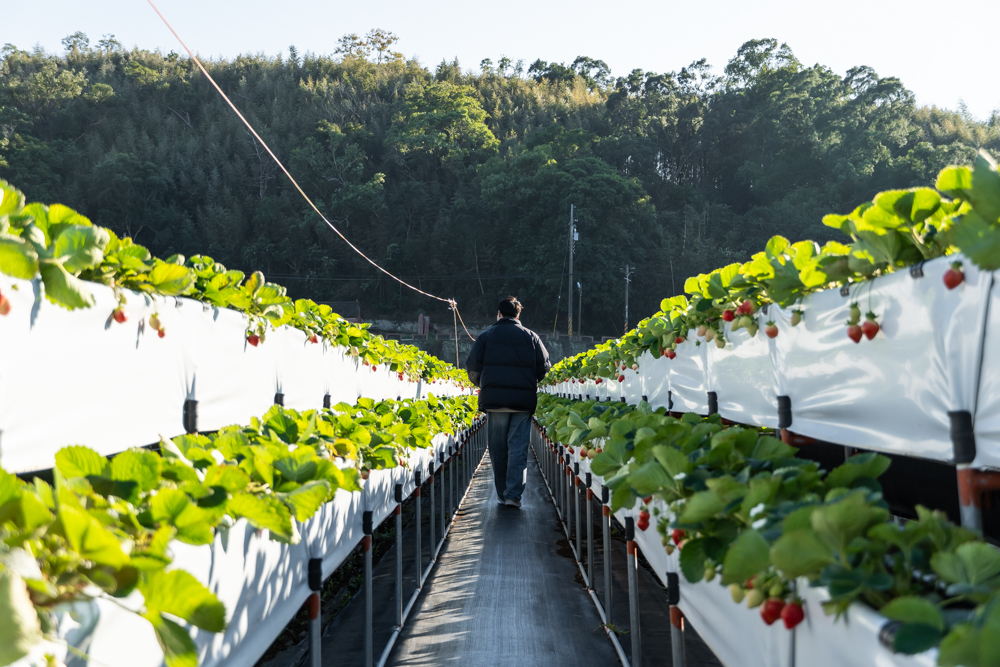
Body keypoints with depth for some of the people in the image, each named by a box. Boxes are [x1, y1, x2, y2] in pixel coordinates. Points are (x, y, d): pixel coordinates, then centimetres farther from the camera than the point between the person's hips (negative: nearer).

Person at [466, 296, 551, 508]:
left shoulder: (486, 336, 6)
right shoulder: (531, 337, 9)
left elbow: (473, 367, 1)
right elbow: (544, 368, 8)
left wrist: (483, 386, 21)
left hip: (494, 400, 0)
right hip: (524, 401, 0)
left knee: (498, 449, 10)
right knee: (518, 449, 1)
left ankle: (502, 493, 15)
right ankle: (513, 494, -6)